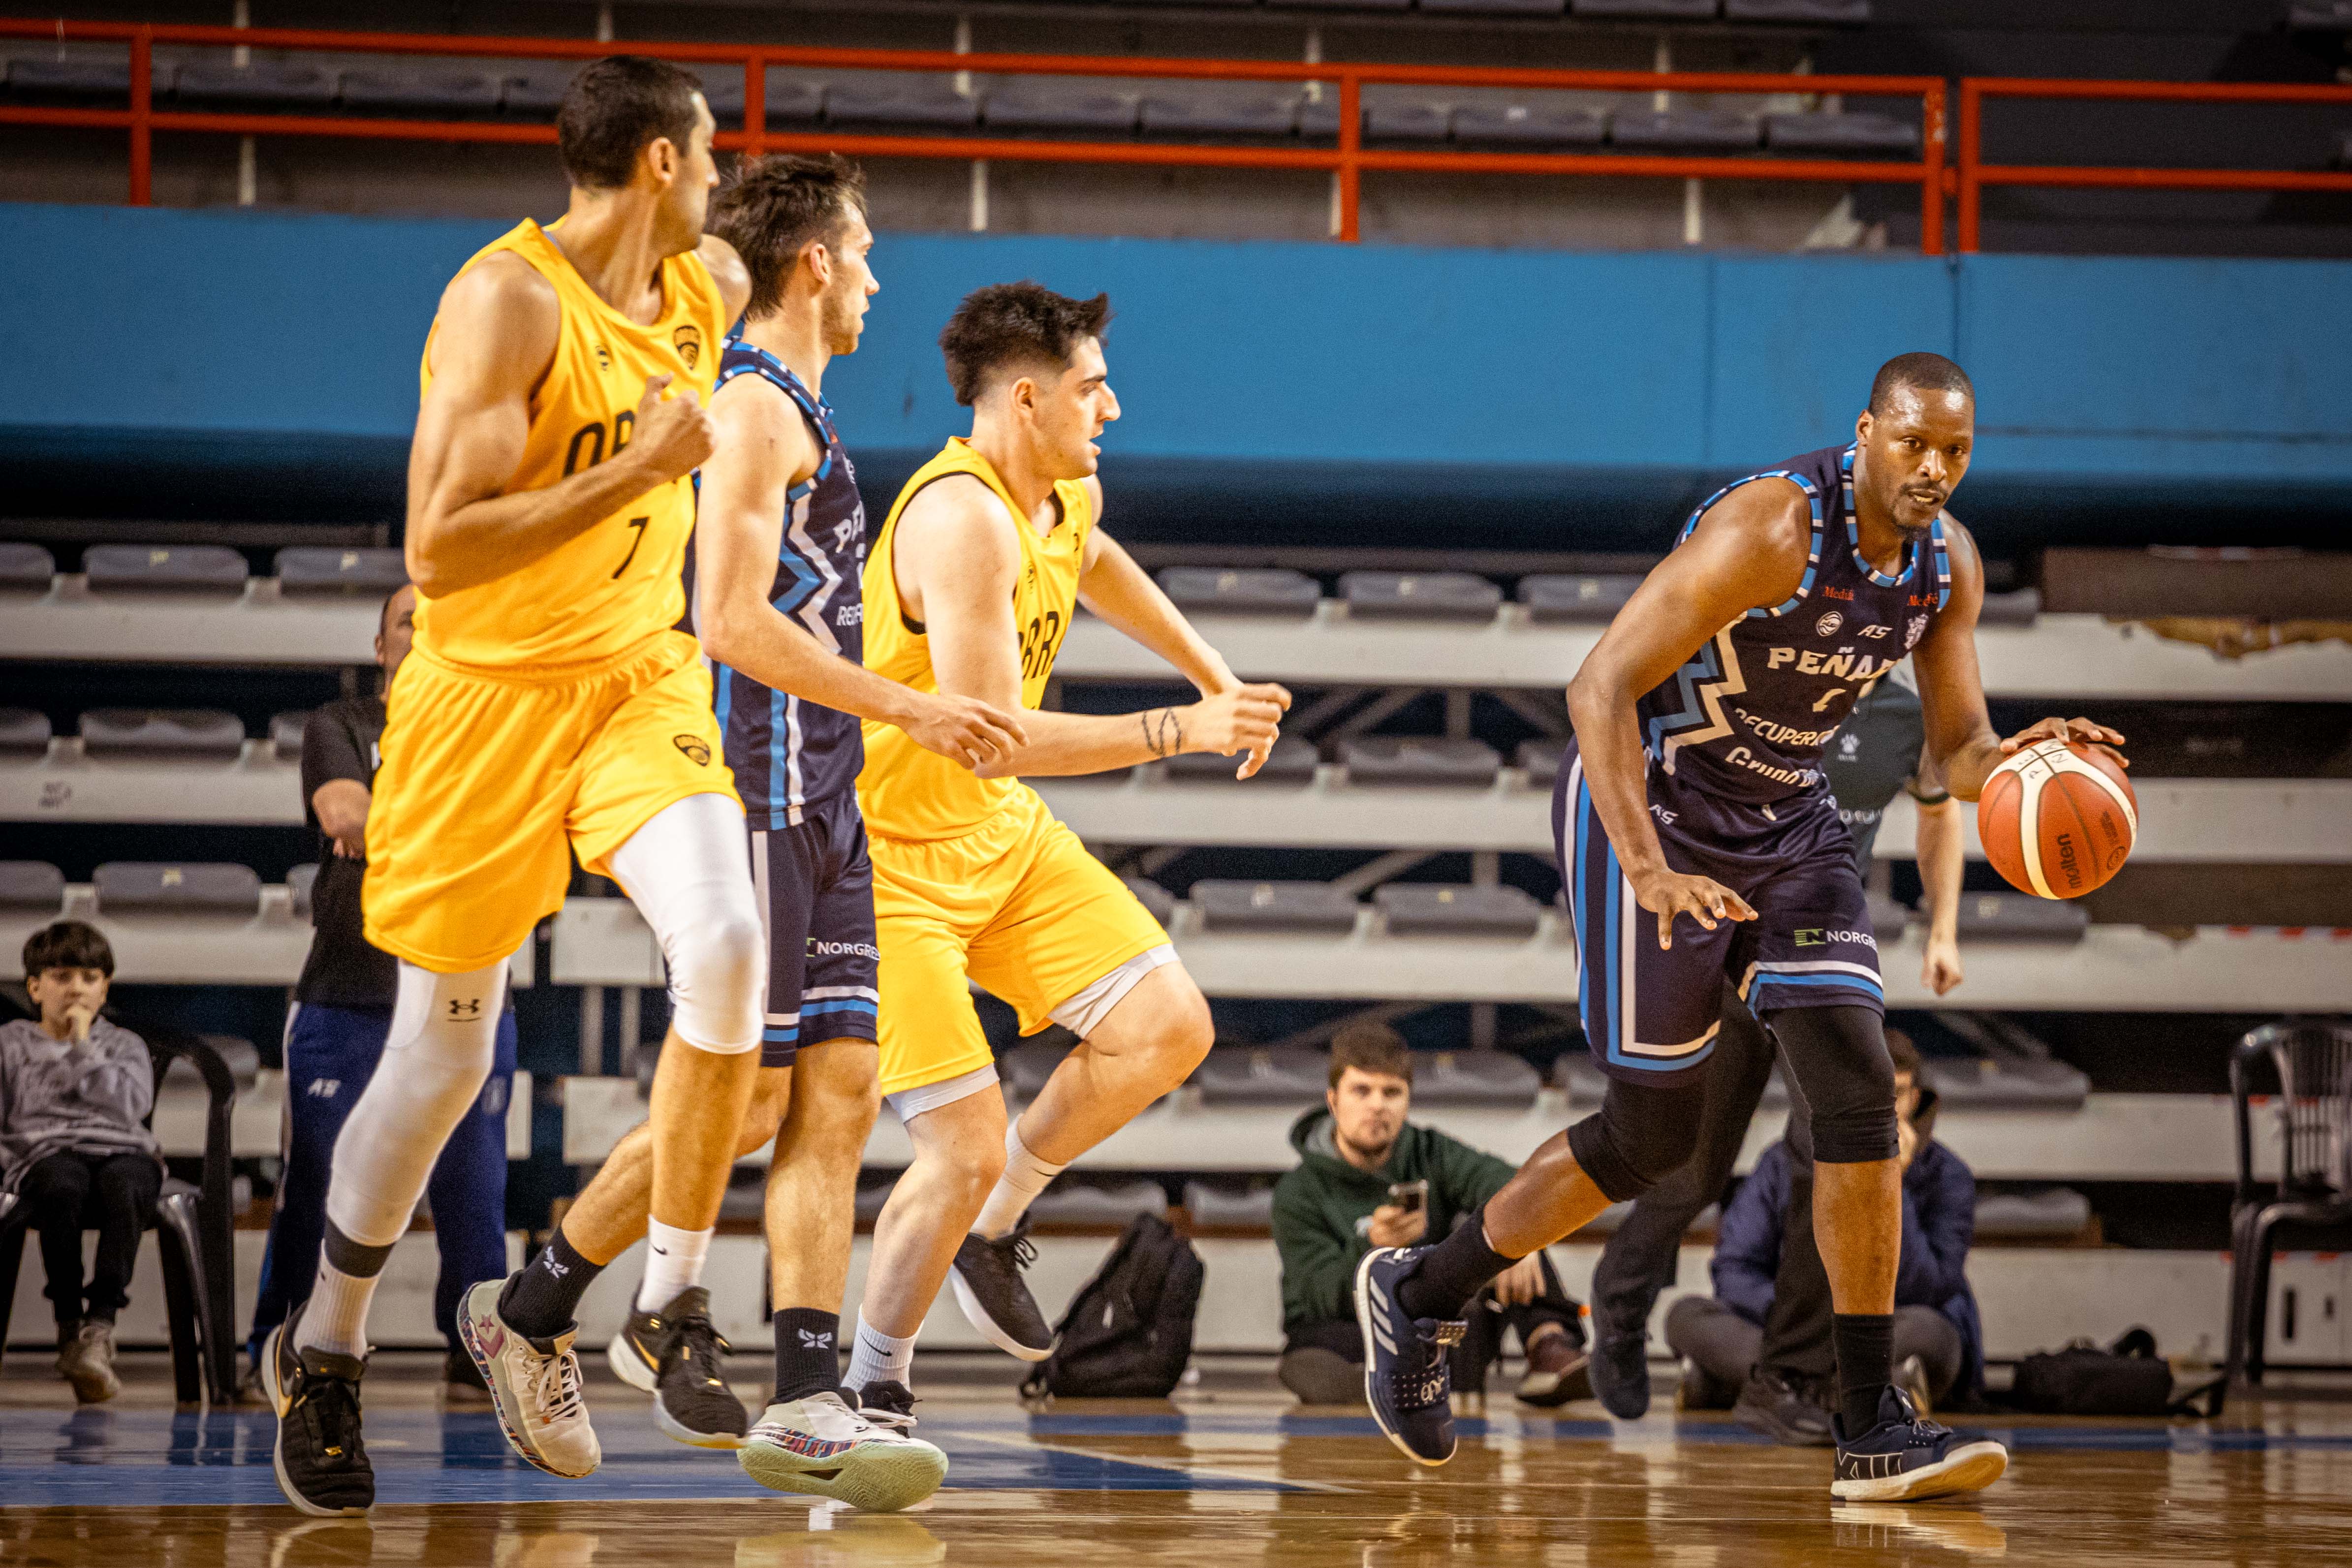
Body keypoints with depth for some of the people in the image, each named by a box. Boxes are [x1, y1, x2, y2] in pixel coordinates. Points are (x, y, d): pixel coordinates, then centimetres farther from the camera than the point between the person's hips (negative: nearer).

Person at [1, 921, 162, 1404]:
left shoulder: (123, 1045, 22)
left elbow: (132, 1104, 2)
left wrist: (84, 1048, 3)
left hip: (121, 1150, 1)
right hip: (47, 1153, -1)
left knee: (125, 1185, -38)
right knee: (63, 1185, -40)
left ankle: (100, 1325, -44)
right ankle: (68, 1324, -33)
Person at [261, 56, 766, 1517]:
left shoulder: (713, 286, 3)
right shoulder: (507, 300, -19)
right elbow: (438, 548, -26)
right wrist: (636, 473, -28)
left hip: (641, 673, 5)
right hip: (489, 690, -5)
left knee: (726, 944, -22)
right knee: (446, 1053, 6)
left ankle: (672, 1307, -12)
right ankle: (326, 1346, 28)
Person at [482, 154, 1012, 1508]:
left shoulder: (794, 412, 21)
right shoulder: (757, 407, -10)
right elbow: (733, 621, -19)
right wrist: (909, 709, -16)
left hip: (818, 801, 10)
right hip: (756, 795, -10)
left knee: (840, 1091, 2)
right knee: (741, 1099, -8)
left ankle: (808, 1403, -2)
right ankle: (533, 1314, 5)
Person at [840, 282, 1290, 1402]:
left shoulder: (1069, 497, 2)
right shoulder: (963, 520, -27)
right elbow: (992, 738, -33)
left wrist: (1213, 675, 28)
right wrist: (1181, 732, -32)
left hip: (997, 831, 9)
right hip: (883, 857, -9)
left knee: (1167, 1030, -2)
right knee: (966, 1154, -11)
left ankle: (992, 1230, 18)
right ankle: (871, 1388, 10)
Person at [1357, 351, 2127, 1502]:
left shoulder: (1950, 562, -4)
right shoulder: (1770, 530, -27)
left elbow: (1955, 753, 3)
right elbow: (1600, 687, -28)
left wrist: (2014, 762, -22)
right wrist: (1649, 868, -38)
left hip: (1788, 823, 6)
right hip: (1648, 807, -6)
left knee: (1857, 1086, -10)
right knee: (1652, 1138, 0)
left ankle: (1872, 1429, -8)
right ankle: (1418, 1294, 24)